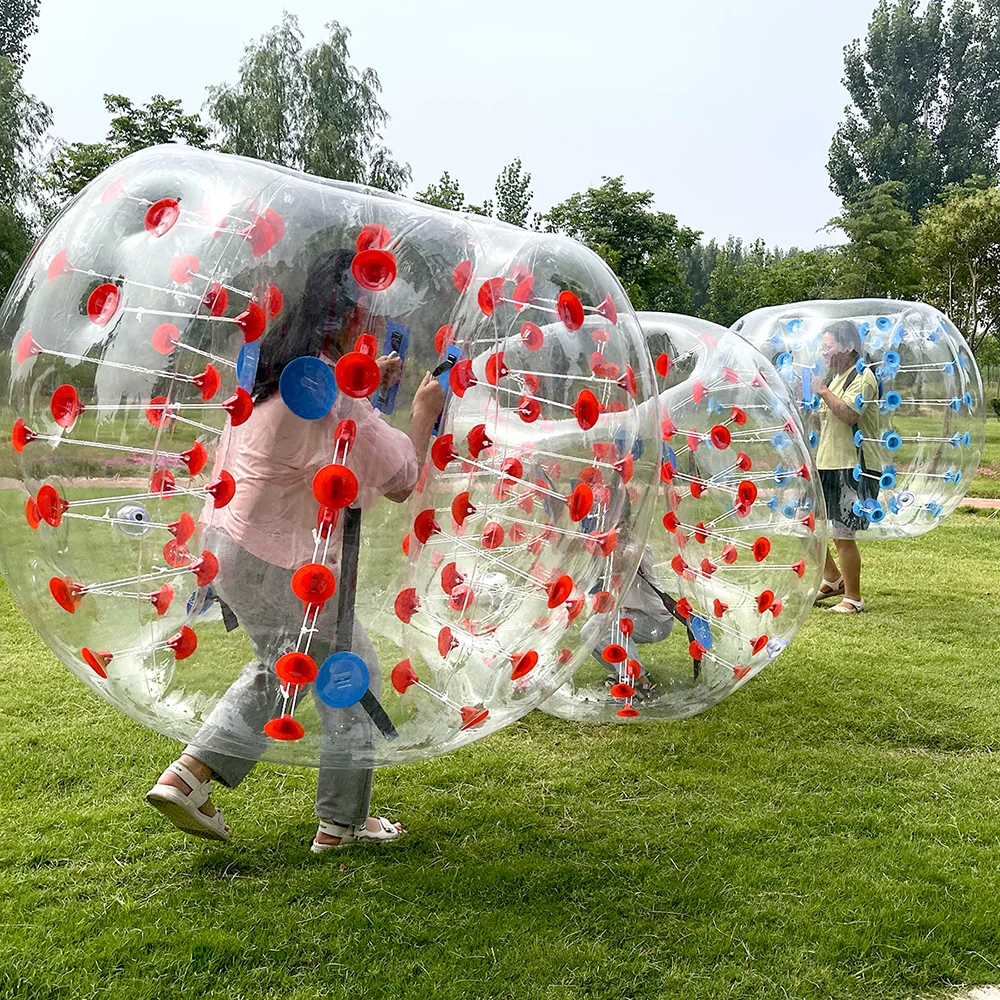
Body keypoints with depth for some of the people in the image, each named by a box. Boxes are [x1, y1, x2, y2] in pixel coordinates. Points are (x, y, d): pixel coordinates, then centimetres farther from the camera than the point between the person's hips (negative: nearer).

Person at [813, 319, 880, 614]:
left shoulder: (862, 376, -11)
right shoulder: (836, 378, 18)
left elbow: (849, 414, -27)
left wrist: (822, 390, -20)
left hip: (850, 468, -10)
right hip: (826, 465, 10)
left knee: (842, 535, -6)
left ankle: (853, 598, 7)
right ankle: (832, 579, 28)